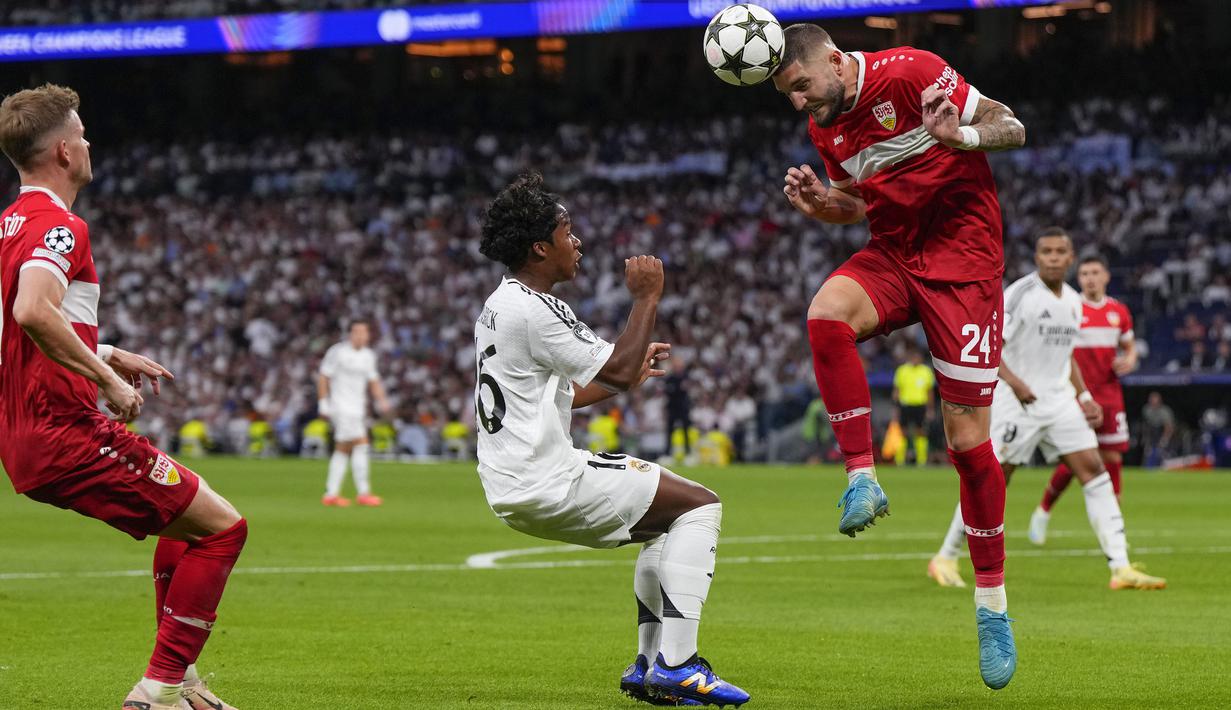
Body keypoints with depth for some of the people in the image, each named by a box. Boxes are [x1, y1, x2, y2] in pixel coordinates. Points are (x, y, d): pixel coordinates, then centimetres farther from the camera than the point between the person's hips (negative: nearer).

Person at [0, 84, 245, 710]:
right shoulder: (60, 226, -15)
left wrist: (105, 356, 24)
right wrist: (107, 378, -25)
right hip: (66, 433, -10)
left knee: (188, 515, 26)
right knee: (221, 527, -4)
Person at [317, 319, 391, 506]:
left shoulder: (368, 355, 12)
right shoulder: (338, 352, -8)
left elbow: (373, 381, 20)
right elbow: (323, 377, -6)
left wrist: (382, 400, 4)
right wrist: (323, 403, -11)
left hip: (357, 409, 8)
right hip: (342, 408, -8)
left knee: (343, 450, 9)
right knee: (361, 445, -15)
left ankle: (331, 494, 14)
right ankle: (363, 493, -14)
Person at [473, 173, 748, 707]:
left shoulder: (498, 306, 16)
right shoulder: (533, 311, -17)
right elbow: (618, 371, -18)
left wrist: (631, 373, 26)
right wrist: (647, 298, -7)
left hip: (513, 486, 11)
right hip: (546, 487, -11)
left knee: (666, 518, 23)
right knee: (699, 505, -7)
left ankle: (650, 666, 19)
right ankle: (676, 665, -14)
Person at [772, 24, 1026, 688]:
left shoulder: (911, 72, -13)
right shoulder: (823, 126, 7)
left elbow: (1013, 129, -10)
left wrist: (960, 137, -31)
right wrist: (821, 205, -1)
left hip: (963, 256, -5)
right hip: (892, 254, 5)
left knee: (968, 439, -6)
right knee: (826, 313, -31)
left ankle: (992, 604, 7)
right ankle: (862, 478, -23)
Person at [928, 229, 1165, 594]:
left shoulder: (1073, 301, 12)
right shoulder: (1019, 294, -10)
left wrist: (1085, 396, 14)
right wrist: (1014, 381, -26)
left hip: (1059, 400, 6)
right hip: (1016, 401, -6)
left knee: (1094, 470, -5)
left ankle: (1121, 568, -7)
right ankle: (945, 559, 14)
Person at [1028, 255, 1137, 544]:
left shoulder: (1119, 312, 8)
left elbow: (1129, 347, 20)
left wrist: (1129, 360, -3)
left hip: (1109, 396, 4)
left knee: (1113, 458, 0)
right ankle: (1042, 512, 15)